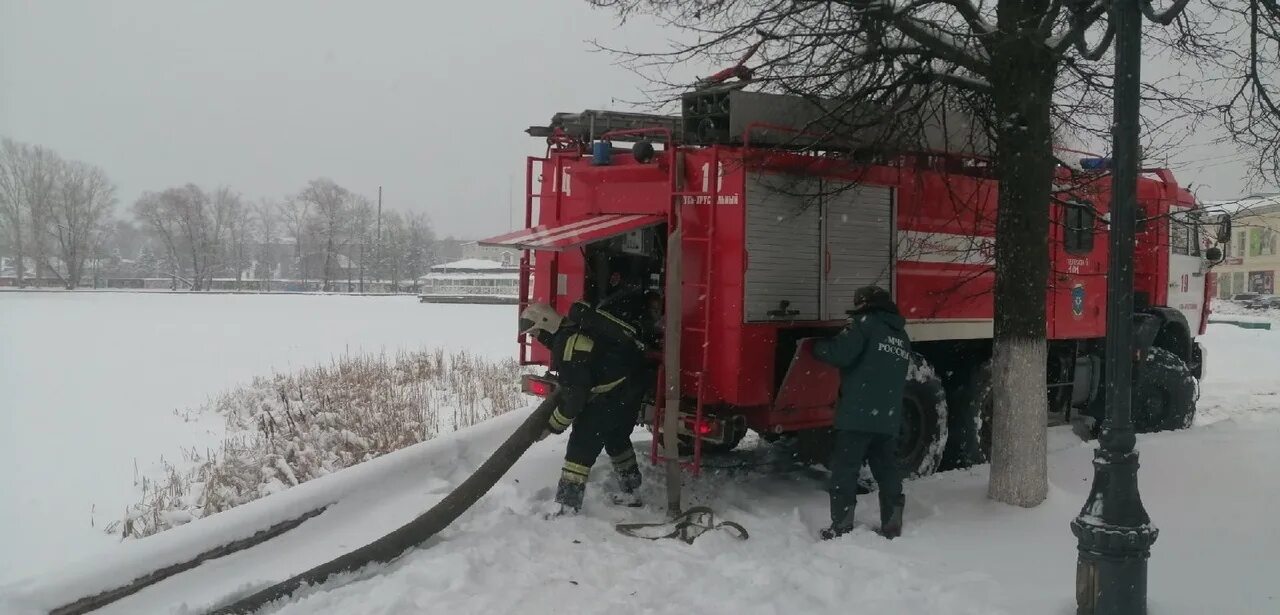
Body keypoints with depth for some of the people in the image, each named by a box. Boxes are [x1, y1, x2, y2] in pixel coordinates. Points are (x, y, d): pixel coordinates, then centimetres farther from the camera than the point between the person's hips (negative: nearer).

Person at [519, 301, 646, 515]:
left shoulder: (568, 344, -21)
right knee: (617, 439, 27)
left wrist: (552, 427, -13)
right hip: (628, 389, 10)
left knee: (582, 443, -8)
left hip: (612, 396, -10)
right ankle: (631, 493, 41)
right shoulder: (571, 330, 8)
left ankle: (568, 509, -10)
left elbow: (574, 397, -20)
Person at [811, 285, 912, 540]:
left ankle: (841, 526, -5)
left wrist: (817, 347, 2)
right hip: (889, 417, 7)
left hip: (858, 414, -7)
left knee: (844, 470, -3)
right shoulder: (901, 335, 20)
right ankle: (892, 524, 14)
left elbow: (840, 353, -15)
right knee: (886, 470, 13)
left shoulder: (865, 324, -4)